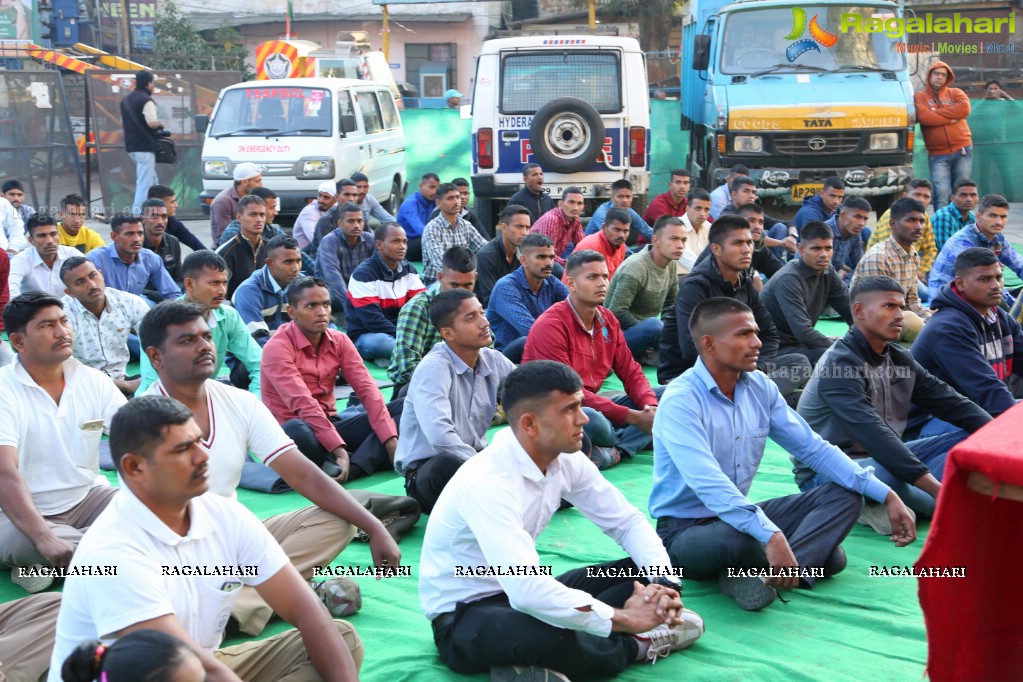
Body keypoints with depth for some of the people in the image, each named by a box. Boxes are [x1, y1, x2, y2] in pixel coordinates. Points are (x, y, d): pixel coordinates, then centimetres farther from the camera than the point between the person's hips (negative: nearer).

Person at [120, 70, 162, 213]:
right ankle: (137, 214, -12)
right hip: (145, 147, -9)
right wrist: (160, 125, -3)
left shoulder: (126, 100, 15)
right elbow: (152, 123, -22)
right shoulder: (146, 100, -13)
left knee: (152, 180, 18)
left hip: (131, 146, 9)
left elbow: (122, 123, 21)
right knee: (144, 183, -8)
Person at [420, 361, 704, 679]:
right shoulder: (488, 483, -31)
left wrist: (664, 582, -16)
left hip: (518, 594, 8)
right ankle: (635, 645, -6)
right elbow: (526, 589, -40)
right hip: (463, 617, -8)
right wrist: (625, 620, -31)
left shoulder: (566, 459, -6)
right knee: (553, 637, -39)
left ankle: (542, 660, -14)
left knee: (645, 575, -2)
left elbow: (627, 521, 3)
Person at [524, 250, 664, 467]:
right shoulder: (551, 325, -17)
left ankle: (612, 452, -21)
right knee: (592, 420, -40)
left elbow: (631, 372, 6)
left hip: (592, 404, 8)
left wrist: (650, 407, -17)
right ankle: (632, 442, -5)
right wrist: (632, 417, -24)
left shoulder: (608, 320, 6)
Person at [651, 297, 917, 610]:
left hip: (741, 514, 8)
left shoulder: (760, 387, 2)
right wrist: (771, 536, -44)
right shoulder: (680, 401, -21)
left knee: (846, 494, -4)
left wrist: (886, 495, -4)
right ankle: (810, 556, -8)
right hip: (685, 529, -8)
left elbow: (814, 448, 5)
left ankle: (759, 574, -23)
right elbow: (708, 485, -33)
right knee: (741, 539, -41)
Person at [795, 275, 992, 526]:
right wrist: (936, 488, -36)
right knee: (885, 474, -41)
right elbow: (871, 433, -31)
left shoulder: (899, 358, 6)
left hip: (880, 458, 9)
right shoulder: (840, 363, -20)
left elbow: (949, 402, 4)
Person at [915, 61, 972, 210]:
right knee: (941, 194, -11)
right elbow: (924, 117, -12)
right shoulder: (920, 97, 7)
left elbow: (965, 108, -8)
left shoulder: (955, 93, 13)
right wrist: (951, 118, -8)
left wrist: (936, 112, -7)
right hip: (937, 155, -2)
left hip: (962, 151, 2)